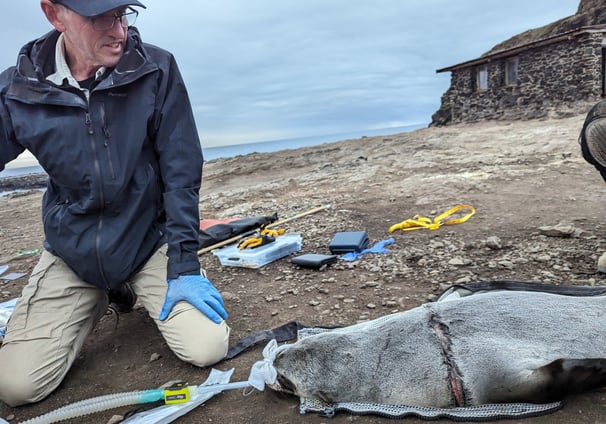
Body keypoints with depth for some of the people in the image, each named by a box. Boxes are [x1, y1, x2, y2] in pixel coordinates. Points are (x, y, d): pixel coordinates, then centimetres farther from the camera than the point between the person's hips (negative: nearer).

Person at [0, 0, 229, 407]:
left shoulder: (157, 69, -14)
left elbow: (181, 170, -13)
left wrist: (184, 265, -15)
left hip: (149, 242, -1)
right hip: (71, 251, 2)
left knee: (208, 348, -13)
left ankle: (135, 290, 18)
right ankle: (101, 301, 23)